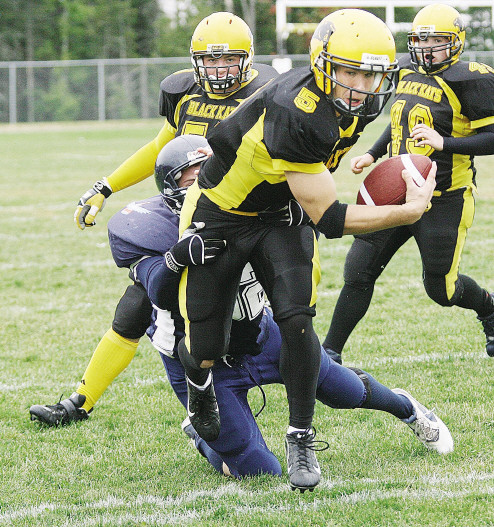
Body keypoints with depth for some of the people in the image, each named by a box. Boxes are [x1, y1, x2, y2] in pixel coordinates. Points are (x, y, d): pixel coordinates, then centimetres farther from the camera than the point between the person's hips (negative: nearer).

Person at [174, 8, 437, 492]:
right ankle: (199, 383, 39)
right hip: (221, 216, -6)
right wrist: (408, 212, -31)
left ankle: (300, 438, 0)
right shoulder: (294, 114, -37)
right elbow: (329, 219, -31)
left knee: (296, 320, -16)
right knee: (206, 348, 0)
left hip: (281, 216, 6)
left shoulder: (356, 106, -12)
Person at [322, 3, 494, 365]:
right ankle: (330, 353, 6)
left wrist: (444, 144, -28)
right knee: (359, 272, -2)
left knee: (441, 288, 5)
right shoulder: (408, 71, 8)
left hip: (444, 201, -6)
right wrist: (373, 155, 19)